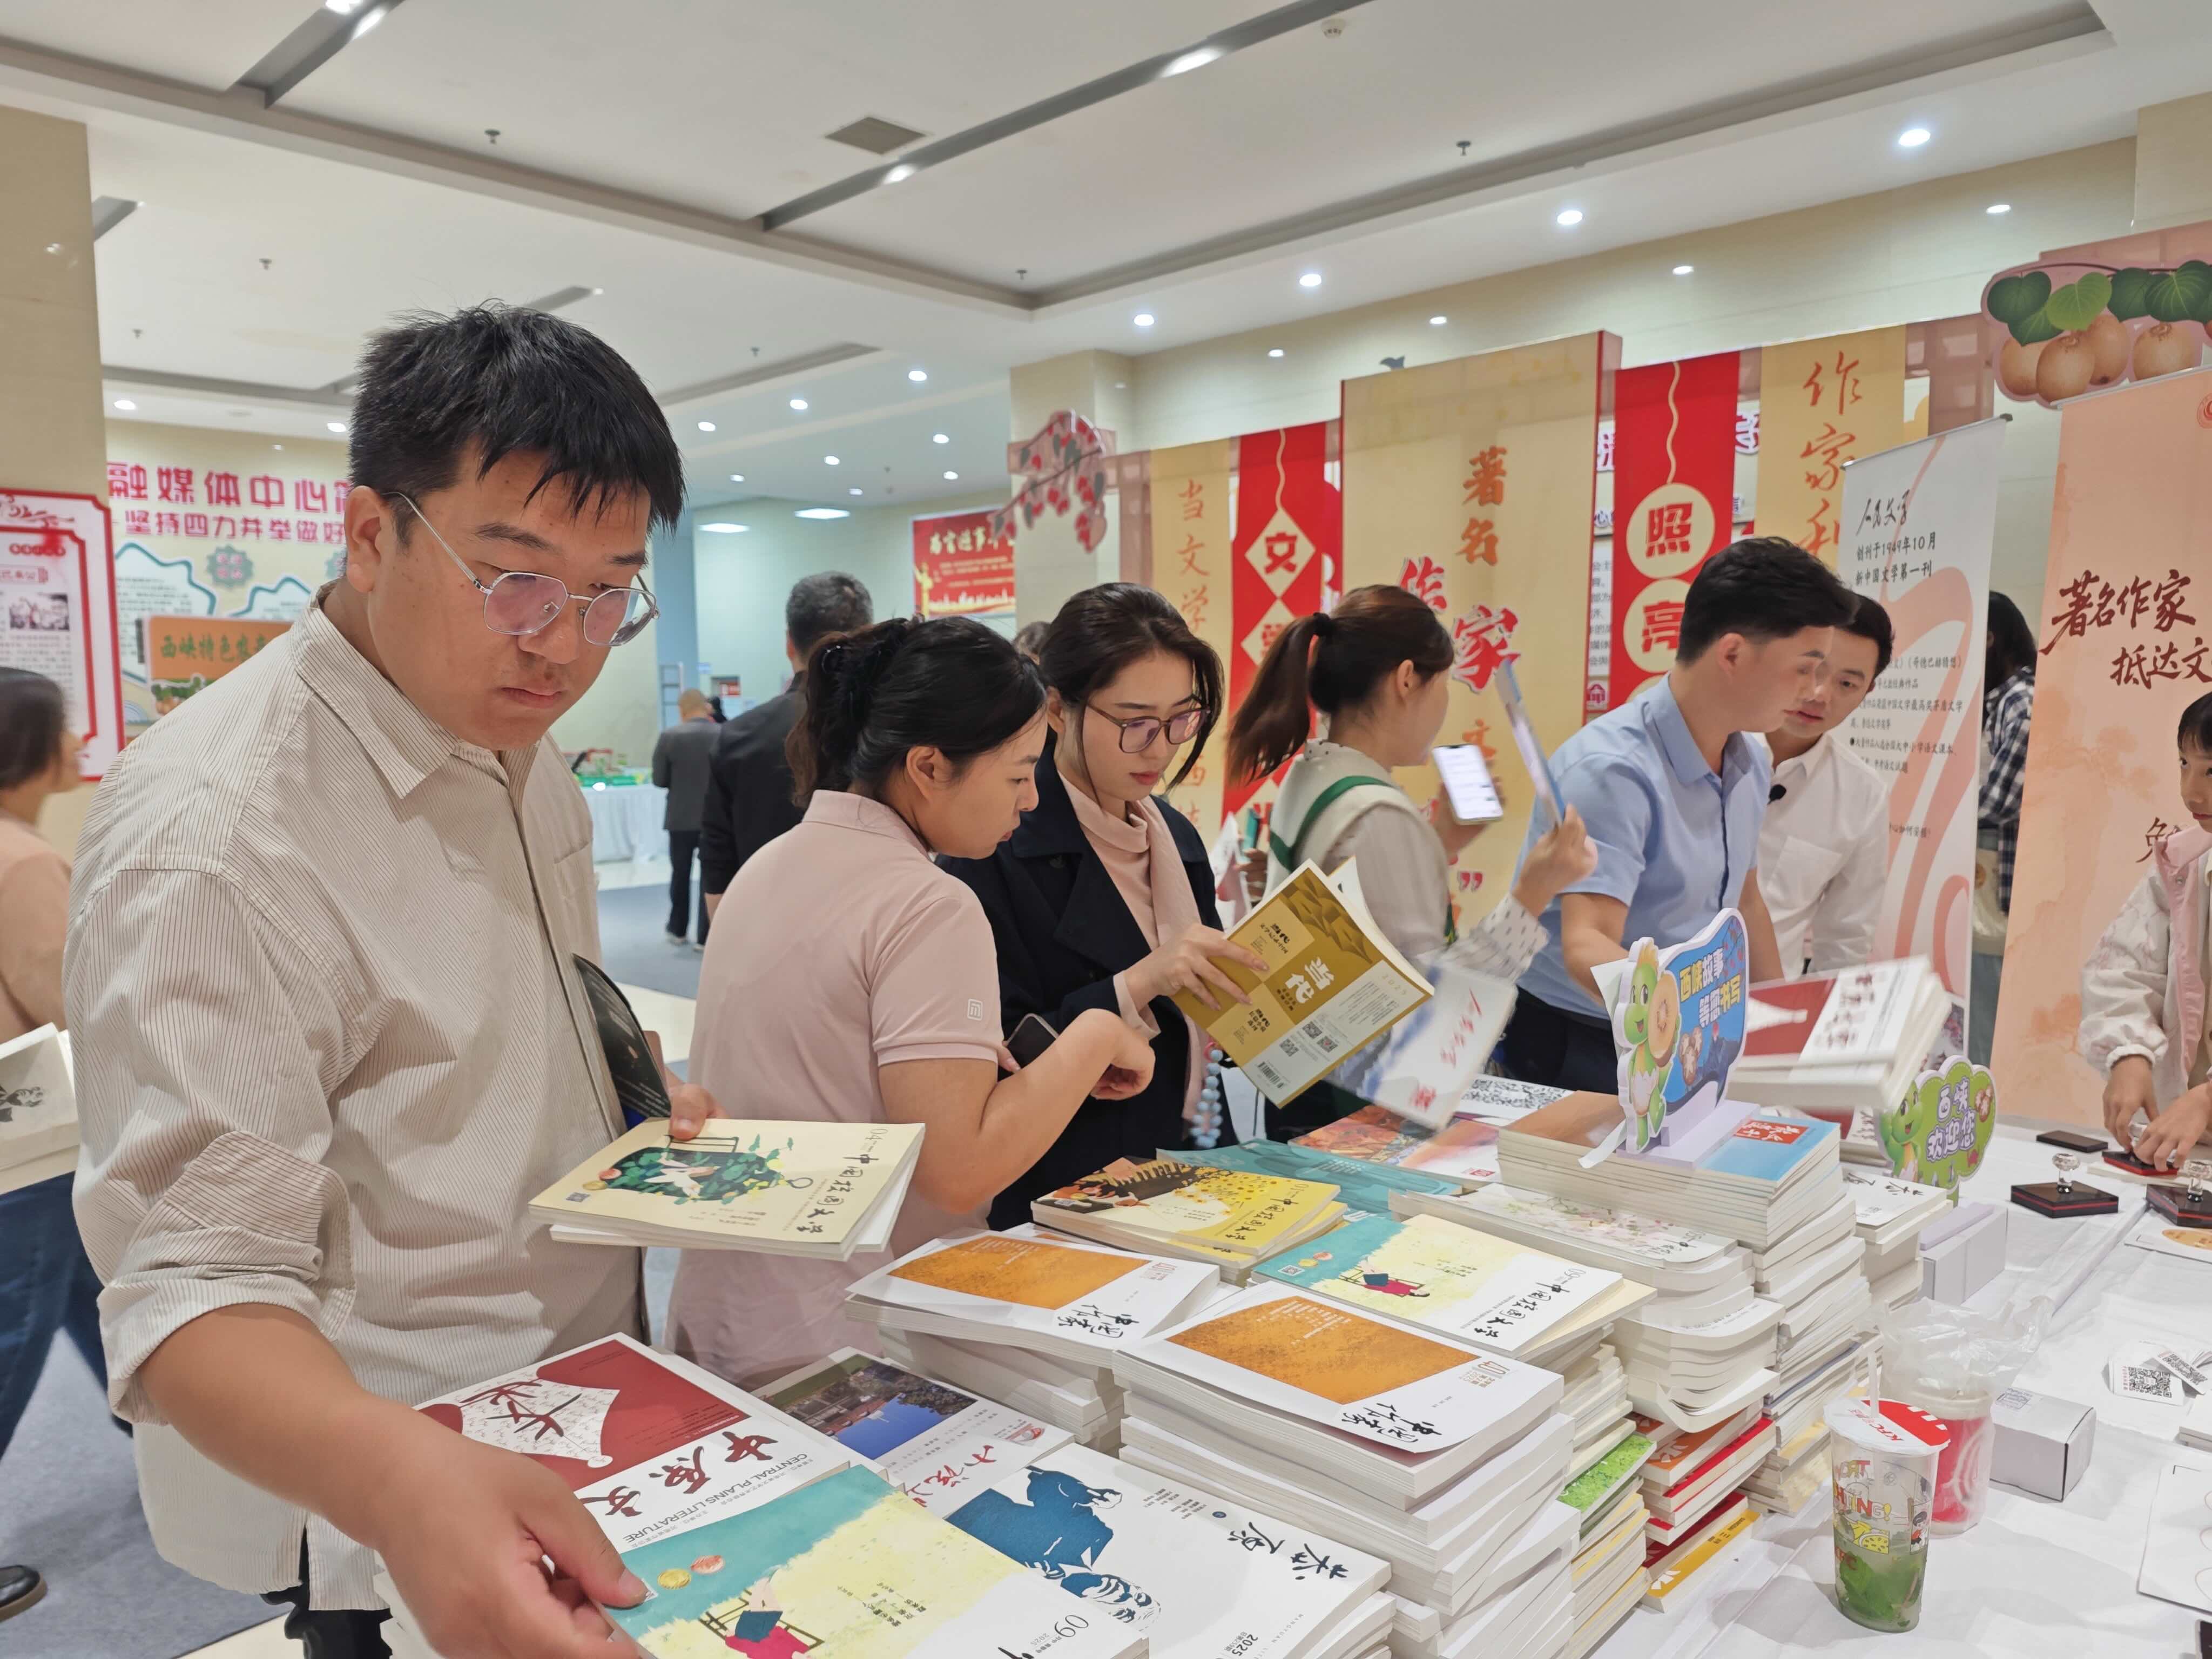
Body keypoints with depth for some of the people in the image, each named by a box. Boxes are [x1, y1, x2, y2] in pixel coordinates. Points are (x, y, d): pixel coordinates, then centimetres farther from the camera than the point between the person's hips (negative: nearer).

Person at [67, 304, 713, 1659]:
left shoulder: (522, 757, 2)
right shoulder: (213, 835, -26)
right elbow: (199, 1280, -27)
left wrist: (643, 1119, -2)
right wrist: (399, 1478, -45)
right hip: (384, 1509, -8)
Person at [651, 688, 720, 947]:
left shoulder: (669, 736, -9)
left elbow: (659, 780, -5)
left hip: (681, 818, 1)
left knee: (680, 874, 17)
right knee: (711, 876, 6)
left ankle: (677, 930, 29)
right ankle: (706, 937, 6)